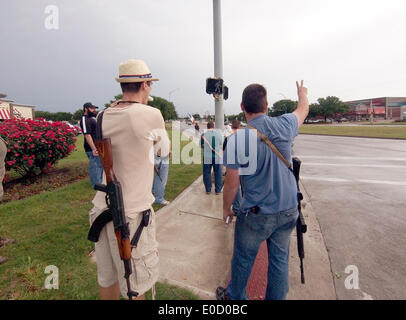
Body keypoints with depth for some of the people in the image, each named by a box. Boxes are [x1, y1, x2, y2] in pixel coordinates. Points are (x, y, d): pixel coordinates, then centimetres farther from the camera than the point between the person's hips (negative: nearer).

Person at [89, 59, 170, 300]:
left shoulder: (104, 117, 2)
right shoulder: (151, 115, -15)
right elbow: (164, 148, 2)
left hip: (103, 207, 7)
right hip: (131, 213, -6)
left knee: (108, 278, 23)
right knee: (136, 285, 13)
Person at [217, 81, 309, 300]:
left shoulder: (236, 140, -17)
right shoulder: (284, 126, -7)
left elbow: (232, 183, -12)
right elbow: (303, 109, 17)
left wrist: (226, 208, 6)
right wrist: (302, 93, 38)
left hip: (255, 214, -3)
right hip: (287, 210, 4)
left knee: (243, 259, 18)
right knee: (279, 260, 20)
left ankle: (235, 297, 41)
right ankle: (276, 298, 39)